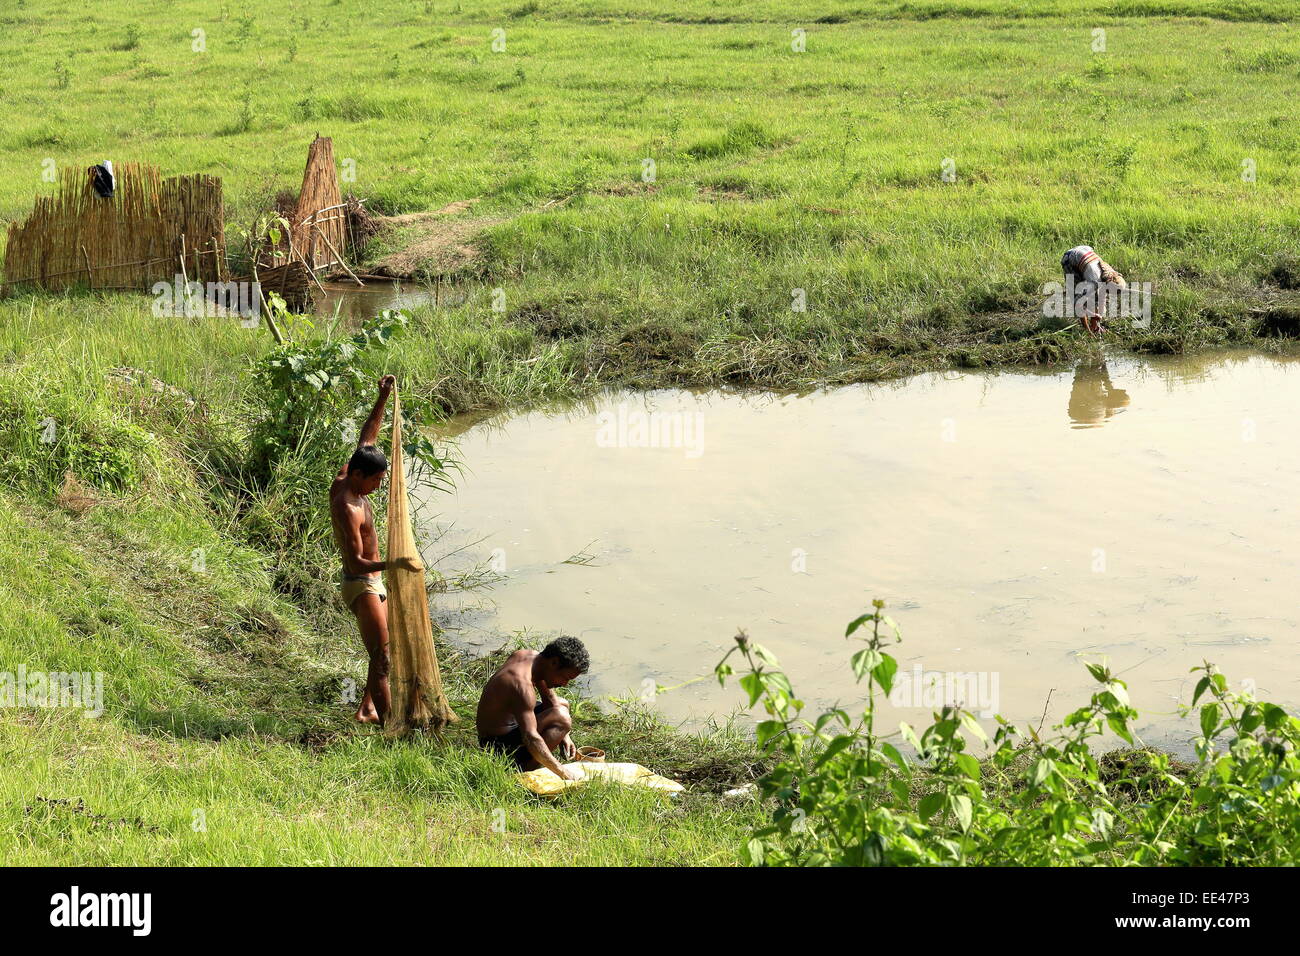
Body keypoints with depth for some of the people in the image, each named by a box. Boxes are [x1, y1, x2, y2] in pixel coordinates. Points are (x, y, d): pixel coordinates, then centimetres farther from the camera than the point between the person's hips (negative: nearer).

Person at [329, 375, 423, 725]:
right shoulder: (347, 508, -27)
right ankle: (386, 723, -13)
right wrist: (394, 564, -46)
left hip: (371, 581, 10)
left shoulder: (343, 479, 0)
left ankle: (367, 710, 30)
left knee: (384, 649, 19)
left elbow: (366, 439, 12)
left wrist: (382, 399, 5)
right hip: (360, 584, -10)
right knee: (381, 655, -12)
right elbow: (357, 562, -31)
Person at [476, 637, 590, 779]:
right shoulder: (522, 684, -32)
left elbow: (550, 699, 13)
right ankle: (523, 770, -15)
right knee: (562, 717, -25)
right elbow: (530, 739, -36)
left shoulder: (532, 656, -2)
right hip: (498, 745, -10)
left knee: (562, 704, 23)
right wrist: (563, 773, -33)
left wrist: (563, 735, 3)